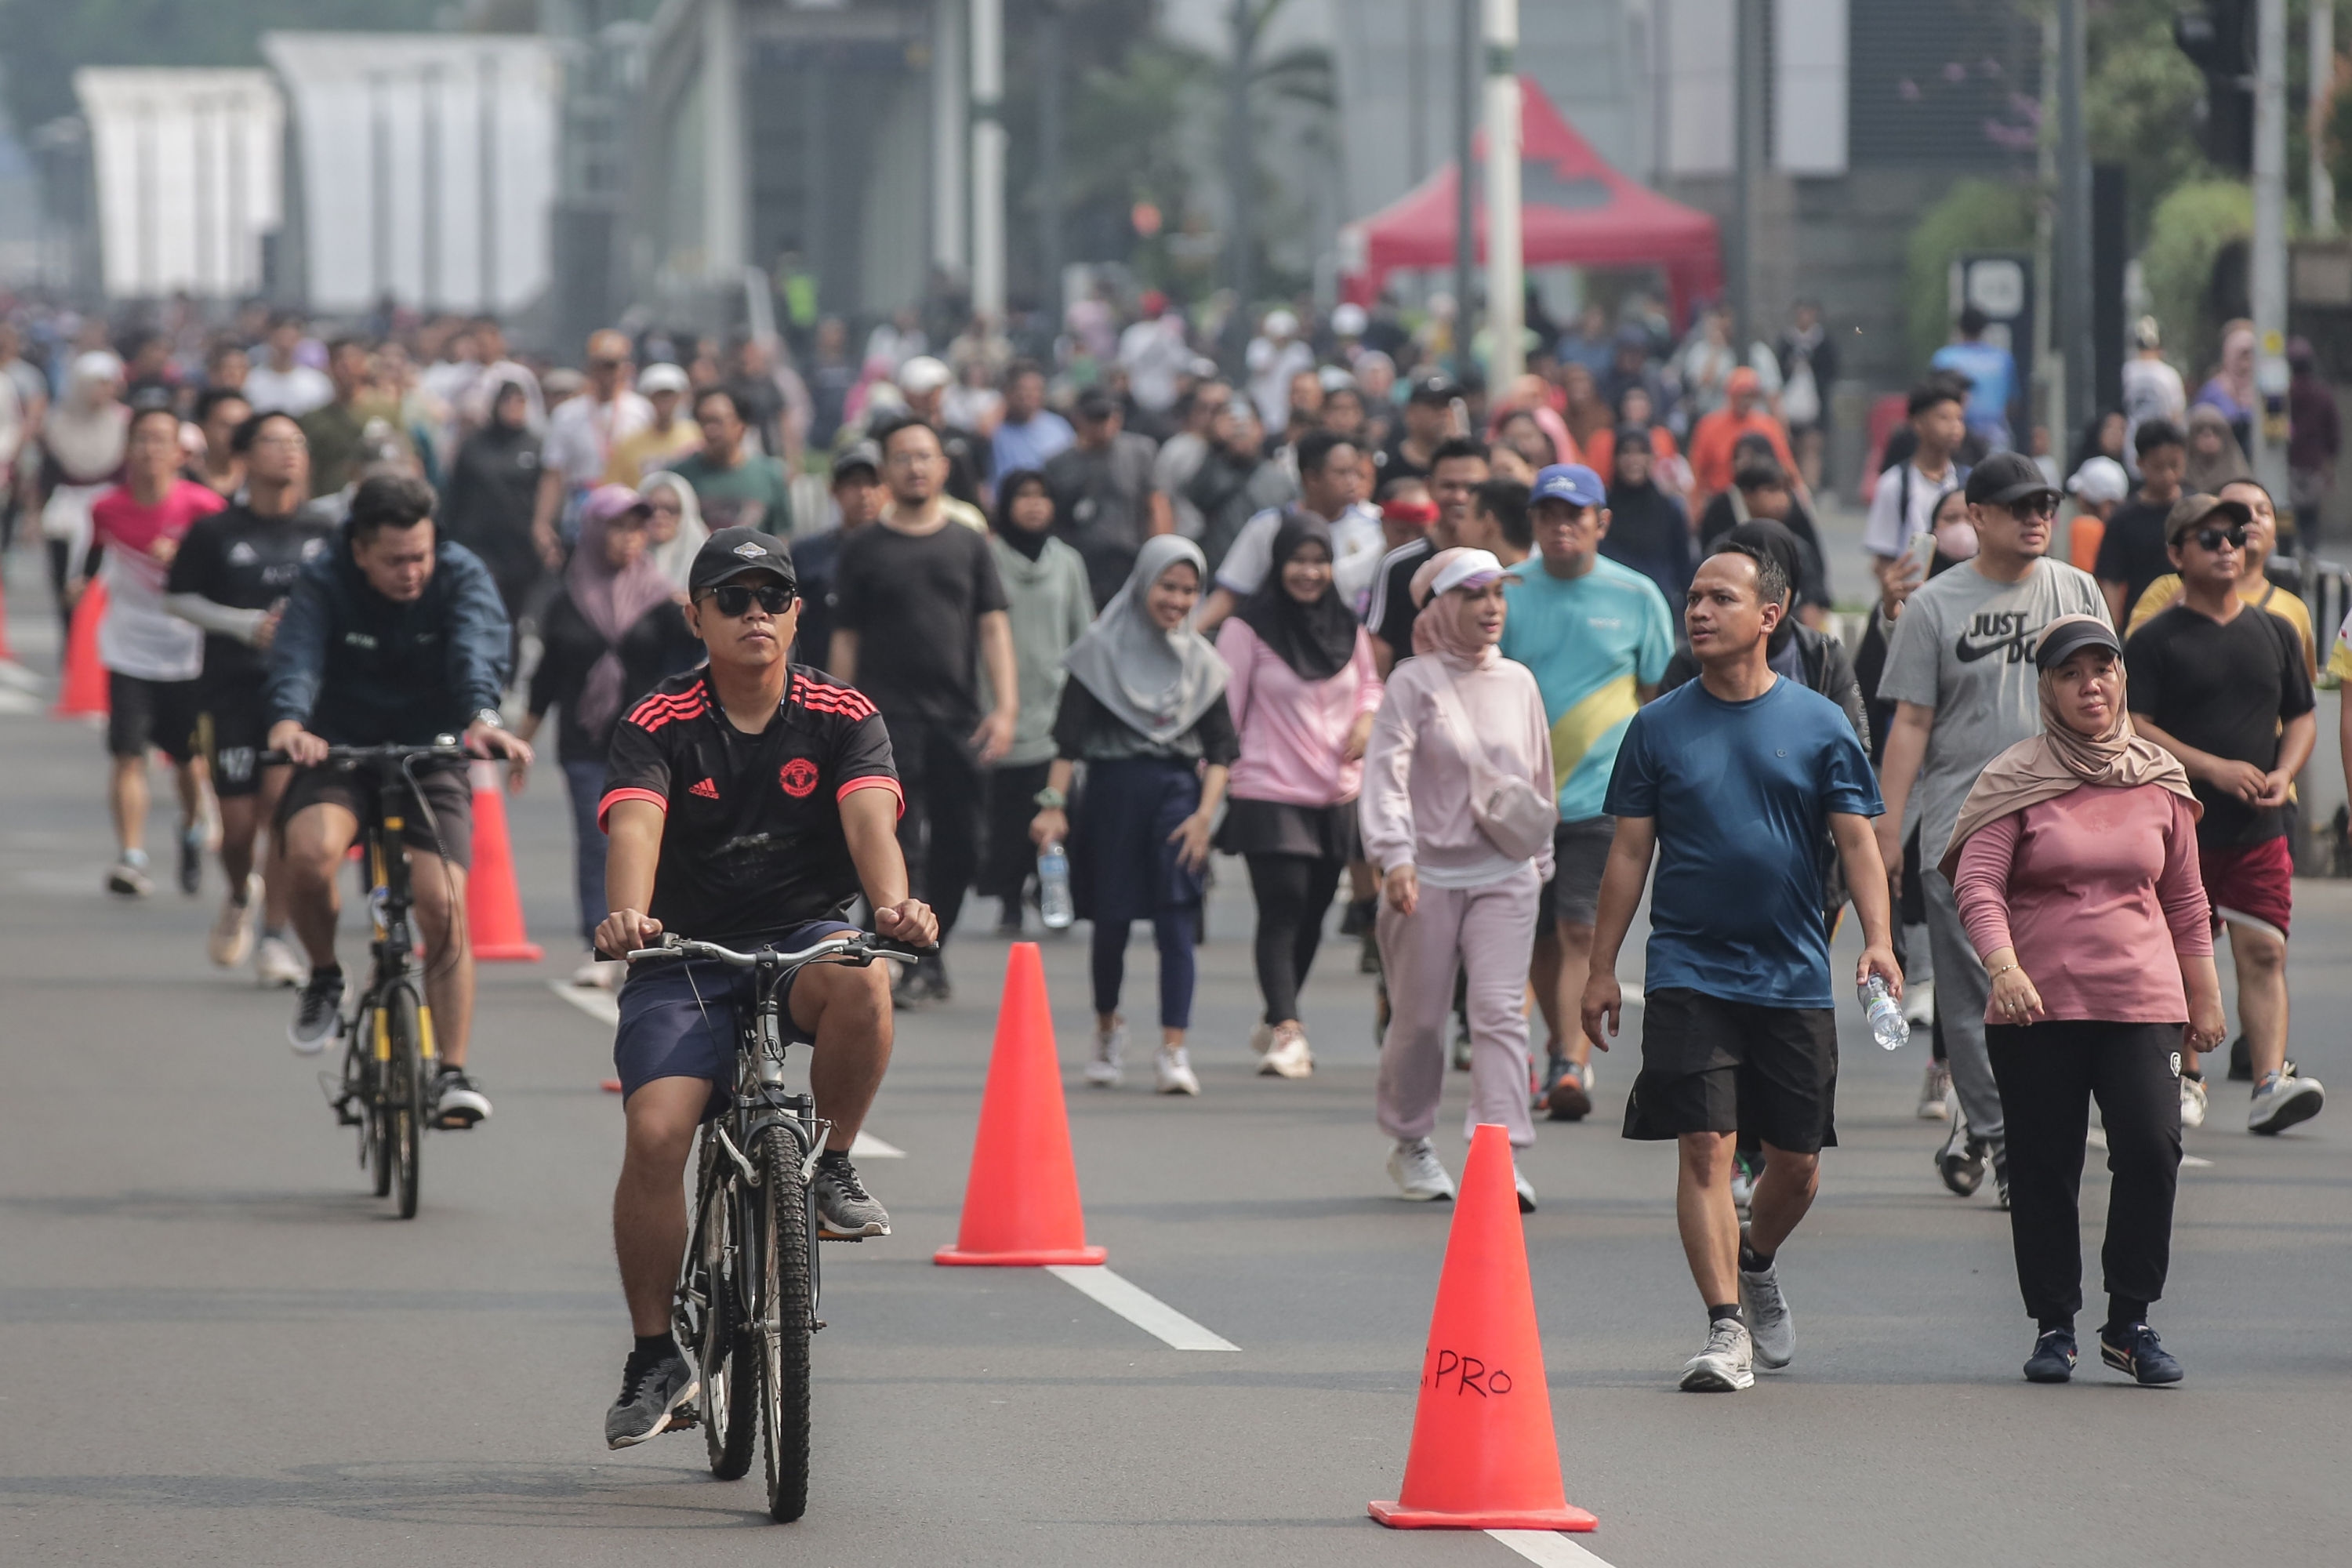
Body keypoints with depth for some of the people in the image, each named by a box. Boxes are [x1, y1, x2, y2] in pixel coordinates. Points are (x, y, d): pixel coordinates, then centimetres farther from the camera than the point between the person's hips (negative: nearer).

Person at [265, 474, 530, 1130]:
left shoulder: (462, 578, -11)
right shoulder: (323, 583, -12)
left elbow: (477, 652, -29)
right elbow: (296, 656, -30)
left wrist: (483, 719, -50)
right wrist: (289, 721, -52)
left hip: (431, 757, 1)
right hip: (339, 751, -1)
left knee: (443, 904, -17)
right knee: (311, 853, -31)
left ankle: (453, 1073, -6)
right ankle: (324, 977, -2)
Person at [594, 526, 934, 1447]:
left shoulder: (843, 718, -2)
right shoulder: (659, 725, -5)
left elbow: (869, 817, -18)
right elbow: (635, 827, -22)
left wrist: (894, 904, -40)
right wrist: (628, 917, -44)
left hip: (805, 938, 1)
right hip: (687, 957, -1)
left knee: (860, 980, -36)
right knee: (656, 1134, -21)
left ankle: (832, 1169, -11)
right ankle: (656, 1358, -5)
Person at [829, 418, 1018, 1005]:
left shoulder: (969, 545, 12)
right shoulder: (864, 550, 7)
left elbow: (993, 628, 8)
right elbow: (845, 641, 6)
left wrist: (1005, 707, -3)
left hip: (959, 718, 2)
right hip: (888, 716, -2)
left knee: (958, 845, 2)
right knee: (898, 845, -9)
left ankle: (932, 951, 21)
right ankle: (910, 964, -7)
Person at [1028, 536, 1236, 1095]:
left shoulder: (1200, 660, 8)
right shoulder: (1103, 649, 1)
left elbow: (1221, 749, 6)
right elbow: (1069, 738, -1)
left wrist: (1205, 813, -6)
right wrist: (1053, 803, -10)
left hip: (1177, 794, 1)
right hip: (1112, 791, -1)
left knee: (1177, 923, -10)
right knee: (1110, 922, 7)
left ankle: (1173, 1050, -15)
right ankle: (1107, 1028, 30)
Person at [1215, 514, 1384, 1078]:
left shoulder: (1346, 628, 8)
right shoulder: (1248, 628, -6)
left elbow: (1370, 684, 23)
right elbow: (1223, 712, -5)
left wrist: (1368, 717, 0)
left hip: (1335, 796, 5)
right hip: (1269, 793, -5)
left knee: (1312, 915, 12)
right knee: (1282, 911, -14)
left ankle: (1276, 1021, 28)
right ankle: (1286, 1032, -18)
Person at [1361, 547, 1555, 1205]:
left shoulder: (1517, 683, 8)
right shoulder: (1413, 683, -5)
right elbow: (1386, 774, -13)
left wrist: (1539, 857, 20)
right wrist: (1394, 856, -25)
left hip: (1505, 874, 3)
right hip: (1429, 874, -3)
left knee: (1501, 1010, -11)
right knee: (1419, 1019, 7)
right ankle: (1410, 1144, 27)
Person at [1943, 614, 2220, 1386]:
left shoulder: (2158, 781, 10)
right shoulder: (2017, 780, 0)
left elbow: (2185, 901, 18)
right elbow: (1977, 884, -9)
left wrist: (2205, 1000, 18)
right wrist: (2003, 967, -25)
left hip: (2142, 1003, 1)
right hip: (2037, 1006, -1)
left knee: (2152, 1149, -13)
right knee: (2043, 1169, 2)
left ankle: (2130, 1323, 0)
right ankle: (2053, 1327, 15)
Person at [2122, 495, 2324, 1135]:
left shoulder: (2275, 633, 13)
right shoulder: (2155, 640, -1)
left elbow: (2302, 718, 18)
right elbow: (2131, 728, -10)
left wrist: (2284, 773, -2)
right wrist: (2214, 768, -18)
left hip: (2259, 828, 2)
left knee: (2264, 950, -9)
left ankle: (2270, 1082, -17)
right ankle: (2184, 1080, 20)